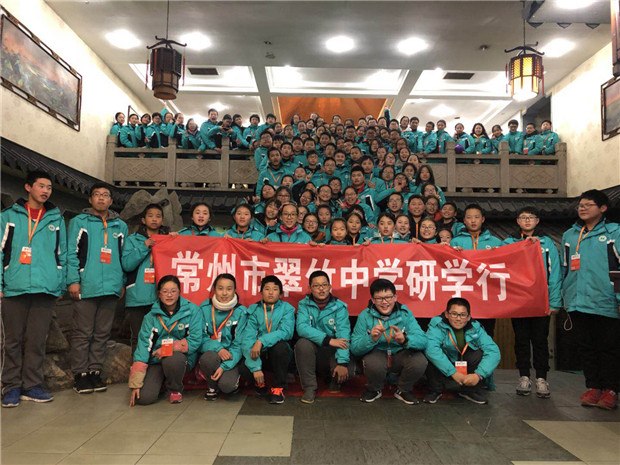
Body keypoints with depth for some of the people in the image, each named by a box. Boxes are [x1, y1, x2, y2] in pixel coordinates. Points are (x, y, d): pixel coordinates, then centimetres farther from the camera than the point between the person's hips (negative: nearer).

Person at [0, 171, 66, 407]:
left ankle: (32, 385, 15)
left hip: (46, 289, 1)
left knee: (37, 341, 5)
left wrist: (61, 285, 6)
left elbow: (63, 254, 12)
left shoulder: (56, 219, 13)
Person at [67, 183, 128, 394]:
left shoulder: (121, 226, 15)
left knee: (102, 333, 9)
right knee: (83, 333, 2)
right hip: (86, 287, -3)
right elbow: (72, 253, -2)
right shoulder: (79, 222, 5)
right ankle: (80, 374, 11)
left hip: (111, 287, 4)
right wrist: (73, 280, -10)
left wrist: (122, 282, 8)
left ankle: (95, 371, 19)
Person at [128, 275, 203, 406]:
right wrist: (135, 384, -13)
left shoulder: (192, 311, -10)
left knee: (171, 360, -35)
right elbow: (143, 345, -8)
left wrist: (167, 349, -20)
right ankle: (162, 383, 17)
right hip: (156, 360, 2)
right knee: (144, 397, -19)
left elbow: (195, 341, -13)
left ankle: (175, 389, -2)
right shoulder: (151, 316, -3)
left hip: (181, 357, -2)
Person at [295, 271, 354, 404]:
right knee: (303, 343, -31)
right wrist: (328, 340, -32)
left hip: (333, 352, 0)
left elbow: (343, 335, -20)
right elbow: (301, 327, -24)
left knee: (349, 370, -28)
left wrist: (342, 362, -33)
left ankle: (335, 381, 11)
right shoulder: (304, 305, -6)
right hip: (313, 351, 0)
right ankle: (310, 387, -13)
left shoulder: (339, 307, -8)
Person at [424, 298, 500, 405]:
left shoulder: (475, 328, -14)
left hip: (467, 373, 3)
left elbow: (493, 351, -22)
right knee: (430, 356, -31)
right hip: (443, 371, -2)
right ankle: (435, 390, -5)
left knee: (481, 353, -23)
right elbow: (431, 348, -39)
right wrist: (453, 372, -39)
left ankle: (471, 390, 2)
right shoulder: (437, 324, -23)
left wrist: (478, 375, -33)